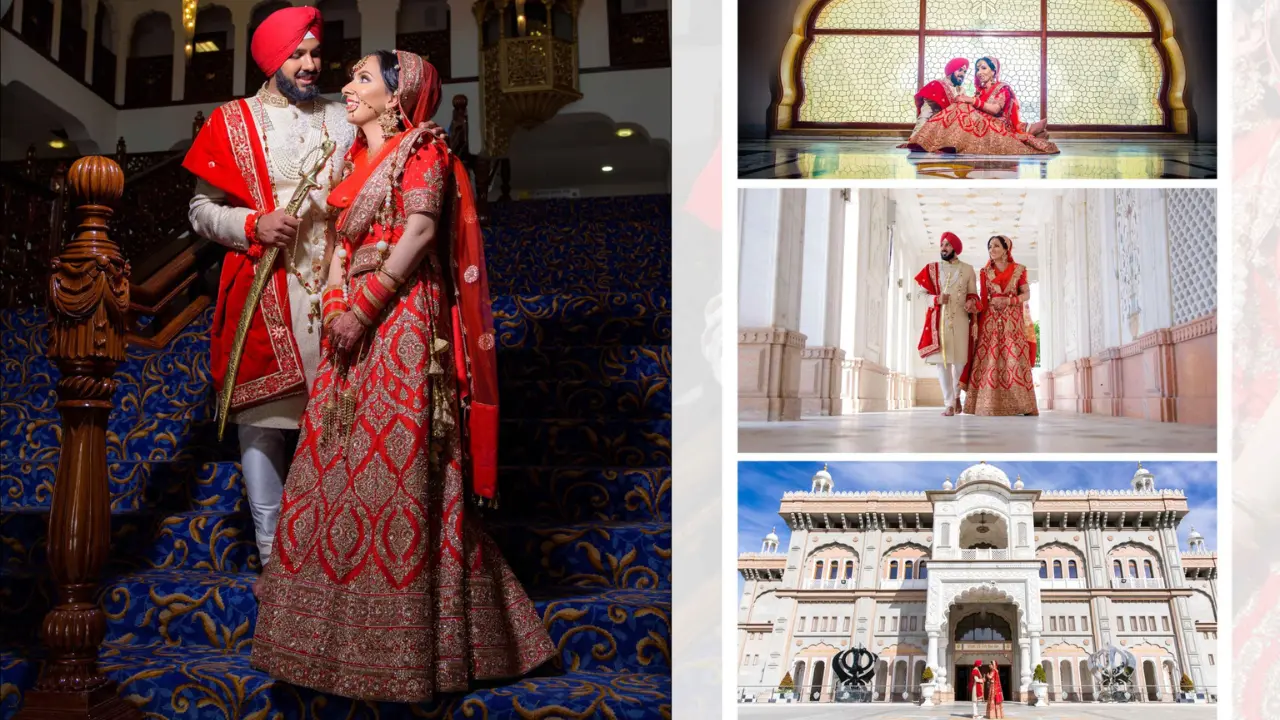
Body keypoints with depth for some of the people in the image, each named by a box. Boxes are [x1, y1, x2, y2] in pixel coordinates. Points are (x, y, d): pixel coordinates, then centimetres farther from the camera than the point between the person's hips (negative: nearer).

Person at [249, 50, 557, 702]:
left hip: (401, 323, -8)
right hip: (356, 329, 8)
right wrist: (334, 309, 0)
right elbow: (341, 245, 16)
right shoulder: (358, 161, 20)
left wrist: (363, 307, -18)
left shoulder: (421, 152, -3)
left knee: (395, 463, -7)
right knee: (338, 462, 7)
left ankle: (404, 638, 2)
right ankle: (335, 626, 17)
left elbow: (419, 233, -15)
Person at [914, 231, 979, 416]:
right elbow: (921, 291, 9)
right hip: (938, 320, 0)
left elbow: (973, 294, 11)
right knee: (942, 360, -7)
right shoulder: (932, 268, 12)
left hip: (960, 319, 0)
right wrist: (937, 299, -9)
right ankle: (949, 404, -6)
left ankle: (957, 395, 25)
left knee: (960, 360, -1)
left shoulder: (968, 269, 12)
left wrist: (971, 303, -12)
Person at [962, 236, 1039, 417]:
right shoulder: (985, 272, 12)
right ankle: (991, 405, -11)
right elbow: (984, 298, 9)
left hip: (1013, 319, -1)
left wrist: (1009, 300, -11)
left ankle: (1021, 404, -11)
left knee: (1015, 359, -10)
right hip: (991, 320, 1)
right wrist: (975, 306, -9)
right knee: (990, 360, -9)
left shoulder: (1018, 270, 7)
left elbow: (1026, 295, 4)